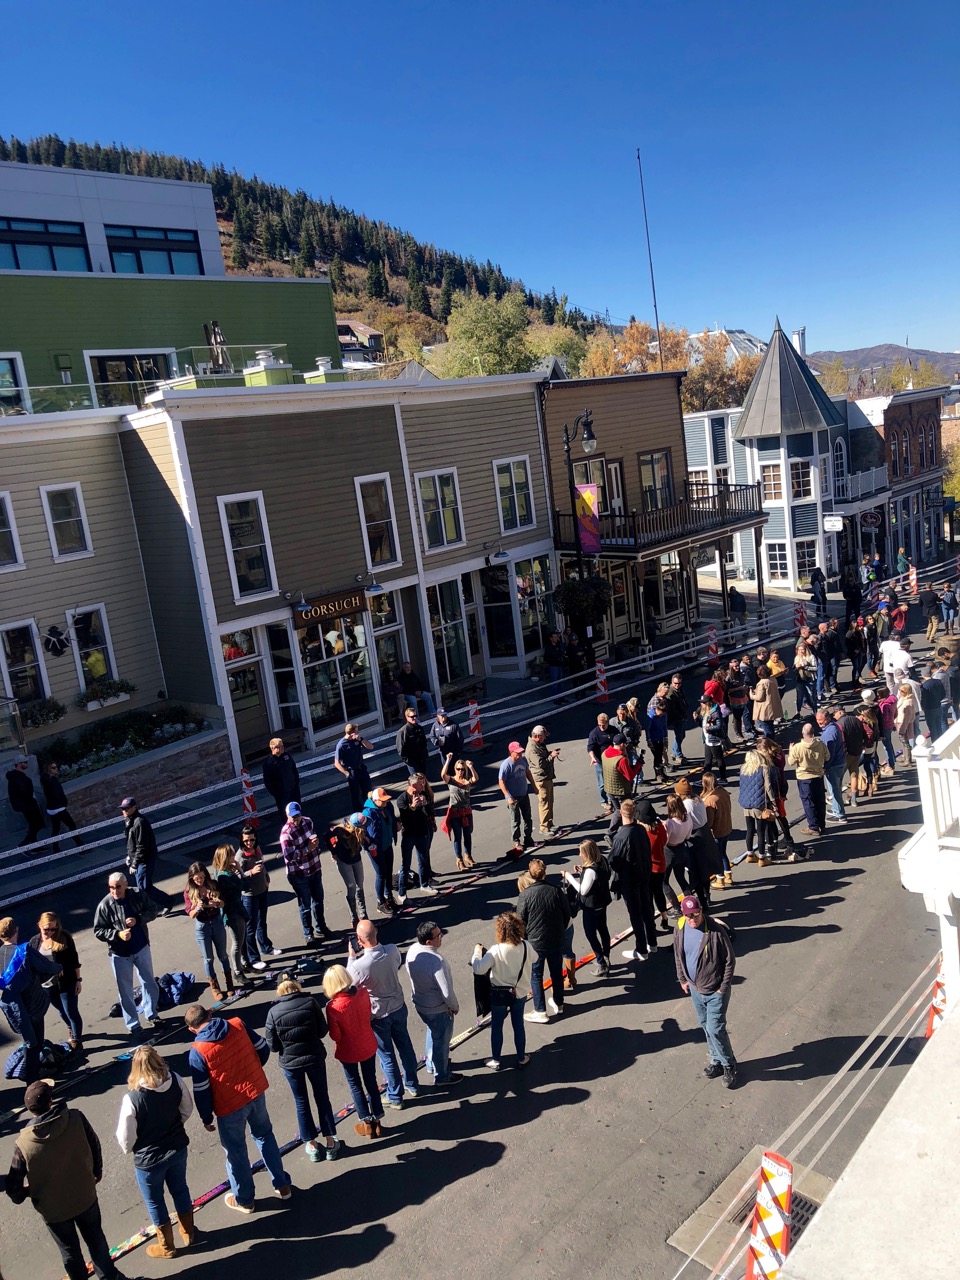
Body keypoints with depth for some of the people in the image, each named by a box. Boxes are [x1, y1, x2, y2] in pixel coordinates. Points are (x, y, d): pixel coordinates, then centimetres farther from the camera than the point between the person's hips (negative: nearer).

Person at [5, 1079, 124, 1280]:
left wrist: (20, 1197, 7)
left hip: (53, 1208, -2)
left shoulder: (23, 1144, -29)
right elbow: (95, 1146, -8)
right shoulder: (76, 1119, -24)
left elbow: (13, 1187, -18)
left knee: (70, 1250, 25)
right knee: (96, 1239, 28)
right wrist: (97, 1172, 12)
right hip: (85, 1196, 2)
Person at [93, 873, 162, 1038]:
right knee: (126, 991, 11)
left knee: (149, 983, 19)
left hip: (142, 948, 3)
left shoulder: (138, 895, -13)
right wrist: (118, 934, -27)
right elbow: (98, 931, -12)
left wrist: (137, 919, -20)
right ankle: (133, 1026, 28)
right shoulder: (104, 905, -19)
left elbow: (152, 910, -1)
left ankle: (151, 1015, 41)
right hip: (120, 954, -3)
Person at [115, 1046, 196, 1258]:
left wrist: (128, 1149, 5)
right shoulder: (175, 1080, -20)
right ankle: (188, 1234, 48)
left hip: (148, 1159, -4)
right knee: (180, 1190, 27)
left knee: (155, 1202, 22)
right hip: (178, 1149, 4)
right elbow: (187, 1109, -3)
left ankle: (166, 1247, 42)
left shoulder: (132, 1098, -33)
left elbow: (125, 1137, -18)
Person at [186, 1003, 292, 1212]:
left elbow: (201, 1091, -12)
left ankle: (244, 1200, 38)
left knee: (236, 1153, 19)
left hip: (230, 1107, -4)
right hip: (256, 1092, 4)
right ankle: (283, 1185, 37)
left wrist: (206, 1118, 3)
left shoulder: (198, 1051, -20)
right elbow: (263, 1049, 0)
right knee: (265, 1136, 26)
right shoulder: (238, 1025, -10)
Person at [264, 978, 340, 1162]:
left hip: (290, 1062, 0)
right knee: (322, 1098, 17)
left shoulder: (273, 1011, -11)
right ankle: (330, 1142, 25)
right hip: (315, 1057, 0)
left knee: (301, 1102, 17)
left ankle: (311, 1145, 28)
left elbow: (272, 1045, -8)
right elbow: (323, 1030, -4)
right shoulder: (310, 1002, -10)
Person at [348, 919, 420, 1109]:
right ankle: (412, 1085, 44)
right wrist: (376, 944, 2)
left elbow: (350, 985, -13)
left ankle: (395, 1097, 32)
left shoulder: (359, 965, -34)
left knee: (387, 1056, 15)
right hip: (398, 1007, 4)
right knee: (405, 1046, 24)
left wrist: (351, 957, -9)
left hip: (377, 1015, -4)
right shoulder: (392, 950, -20)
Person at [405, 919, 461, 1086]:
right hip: (438, 1009, -7)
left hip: (419, 1003, 7)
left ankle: (432, 1064, 53)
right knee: (441, 1041, 17)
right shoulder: (437, 961, -37)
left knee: (432, 1033, 32)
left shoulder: (412, 950, -13)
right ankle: (442, 1076, 37)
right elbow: (447, 992, -30)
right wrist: (455, 1006, -11)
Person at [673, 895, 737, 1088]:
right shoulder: (680, 929, -9)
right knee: (705, 1027, 19)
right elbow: (678, 956, 9)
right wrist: (682, 979, 10)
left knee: (715, 1029, -1)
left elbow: (730, 961, -15)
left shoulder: (716, 931, -25)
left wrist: (723, 988, -12)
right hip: (695, 989, 5)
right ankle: (716, 1060, 40)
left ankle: (728, 1065, 22)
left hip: (715, 991, -5)